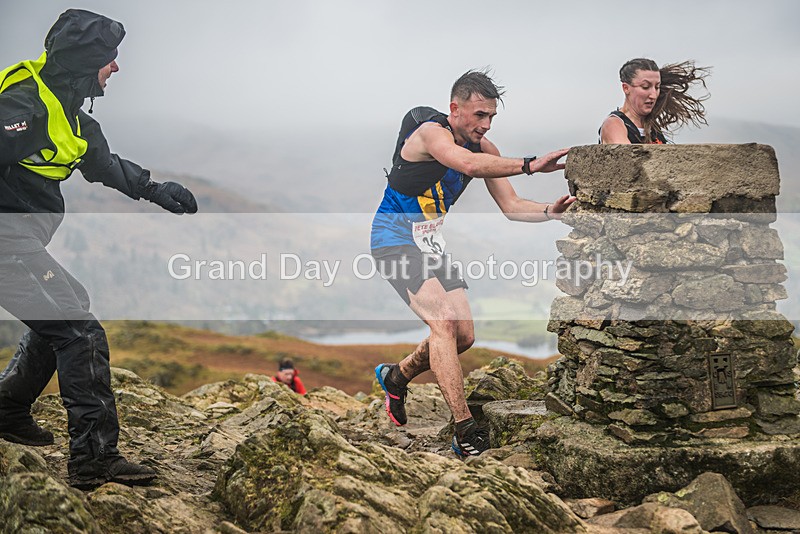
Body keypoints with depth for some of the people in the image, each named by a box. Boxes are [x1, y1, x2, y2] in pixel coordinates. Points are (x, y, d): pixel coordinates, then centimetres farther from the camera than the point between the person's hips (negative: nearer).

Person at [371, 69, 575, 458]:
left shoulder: (484, 147, 1)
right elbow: (468, 165, -42)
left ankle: (396, 376, 30)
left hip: (430, 243, 8)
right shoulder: (431, 132, -21)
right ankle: (465, 431, -24)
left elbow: (511, 207, -1)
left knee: (463, 336, 4)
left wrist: (550, 211, -19)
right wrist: (529, 164, -51)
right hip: (394, 237, -8)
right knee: (443, 321, -24)